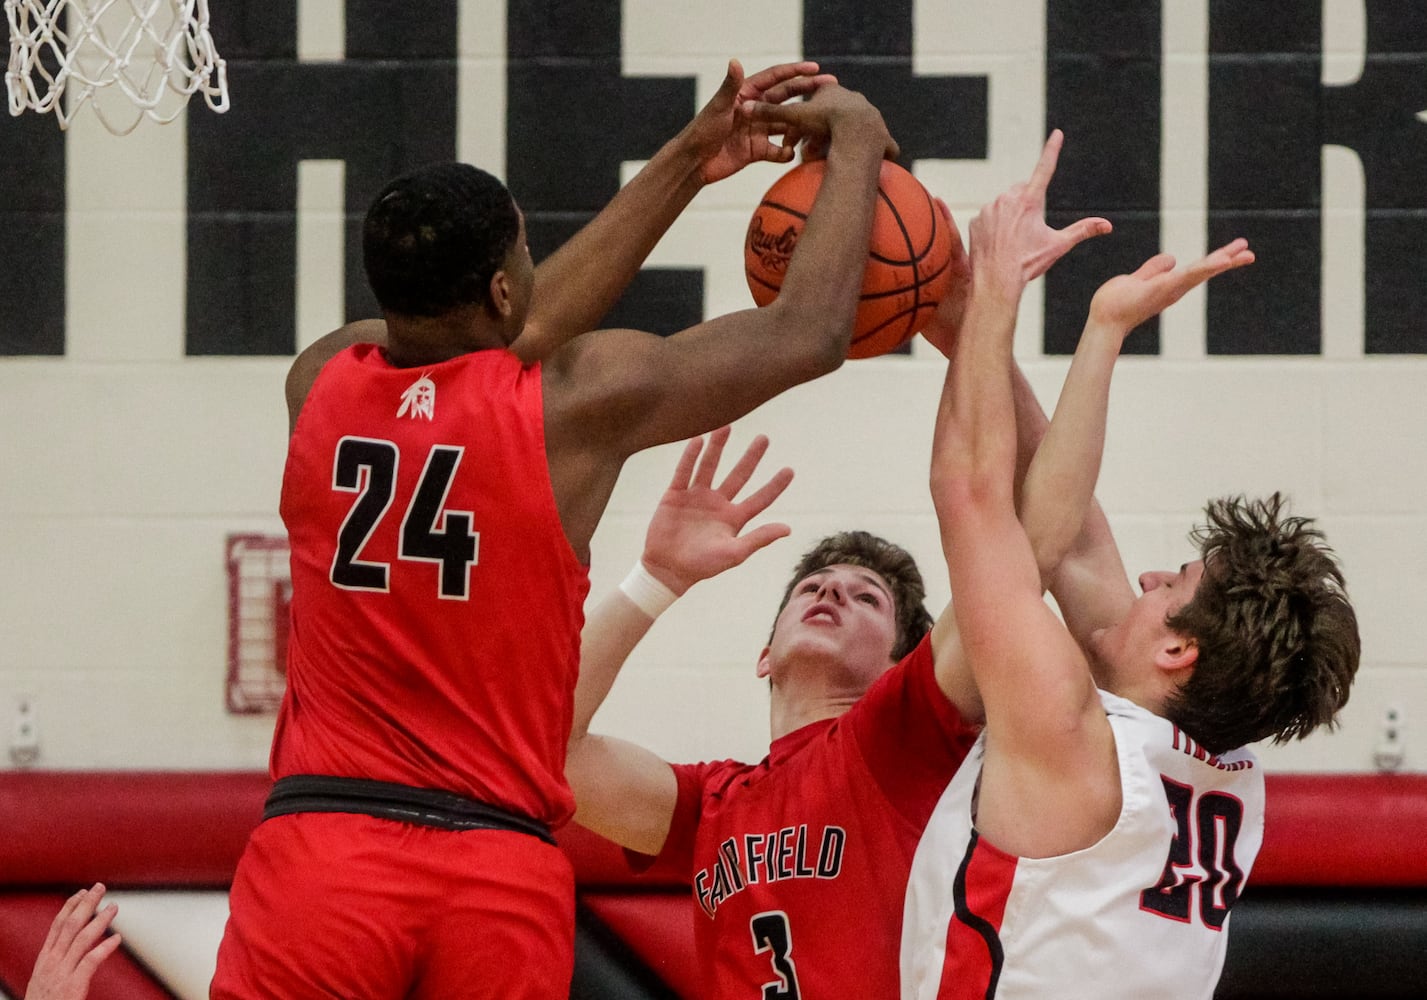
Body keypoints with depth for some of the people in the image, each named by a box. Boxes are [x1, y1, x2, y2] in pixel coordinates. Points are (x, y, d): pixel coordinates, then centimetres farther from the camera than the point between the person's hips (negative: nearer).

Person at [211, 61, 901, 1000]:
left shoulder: (322, 385, 9)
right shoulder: (574, 404, -2)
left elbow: (510, 334, 27)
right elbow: (808, 332, 11)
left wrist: (686, 163, 32)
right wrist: (856, 142, 27)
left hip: (320, 844, 2)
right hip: (503, 878, -1)